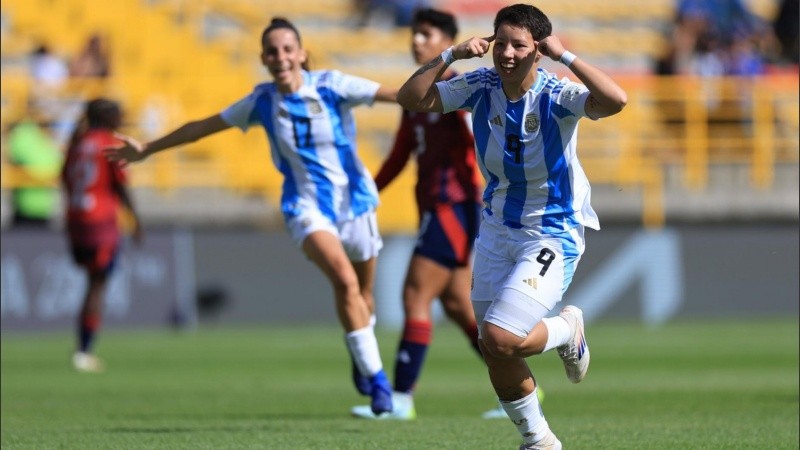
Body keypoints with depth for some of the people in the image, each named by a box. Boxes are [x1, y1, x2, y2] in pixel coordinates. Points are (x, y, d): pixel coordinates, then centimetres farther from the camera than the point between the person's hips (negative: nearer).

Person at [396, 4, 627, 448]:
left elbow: (616, 100, -37)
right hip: (497, 230, 6)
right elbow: (411, 98, -9)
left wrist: (565, 56, -32)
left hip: (552, 234, -5)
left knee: (501, 339, -20)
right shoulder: (480, 86, -6)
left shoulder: (556, 94, -19)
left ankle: (567, 329, 13)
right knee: (496, 355, 8)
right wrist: (451, 55, -18)